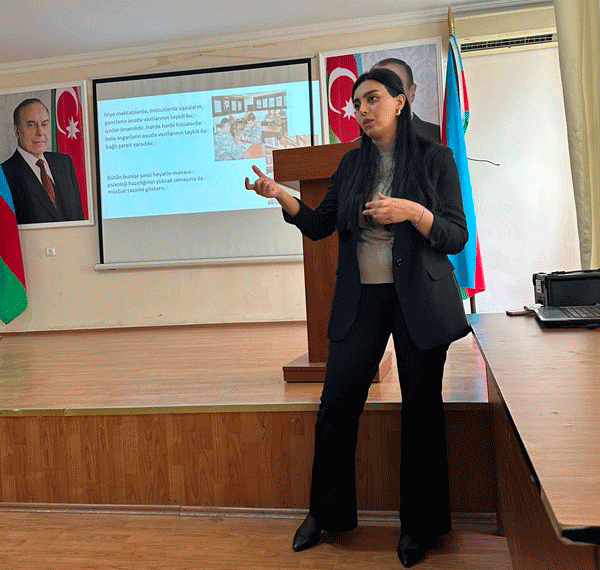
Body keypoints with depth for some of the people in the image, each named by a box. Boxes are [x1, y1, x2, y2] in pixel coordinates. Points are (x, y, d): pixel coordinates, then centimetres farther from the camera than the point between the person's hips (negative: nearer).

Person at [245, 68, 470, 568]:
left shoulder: (435, 158, 0)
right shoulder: (351, 164, 11)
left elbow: (457, 237, -4)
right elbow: (319, 226, 7)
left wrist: (412, 212, -22)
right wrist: (281, 195, -9)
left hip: (420, 300, -3)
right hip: (360, 300, 3)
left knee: (421, 410, 5)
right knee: (336, 405, 2)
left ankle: (420, 525, 24)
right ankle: (327, 512, 23)